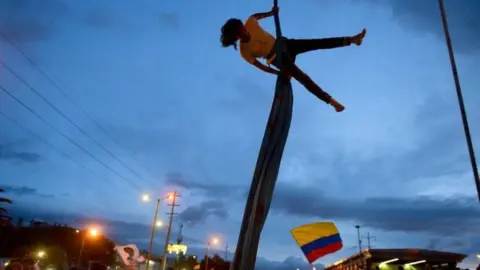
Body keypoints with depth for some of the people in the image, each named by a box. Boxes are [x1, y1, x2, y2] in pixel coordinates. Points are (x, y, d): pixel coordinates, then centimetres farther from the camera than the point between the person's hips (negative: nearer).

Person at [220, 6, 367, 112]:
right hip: (277, 59, -5)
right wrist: (280, 73, -13)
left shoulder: (249, 24, -13)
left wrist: (271, 12, 11)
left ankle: (352, 39, 4)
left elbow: (256, 15, 12)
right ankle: (331, 101, -7)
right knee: (303, 79, -14)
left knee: (318, 43, -5)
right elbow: (260, 66, -13)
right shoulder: (244, 52, -22)